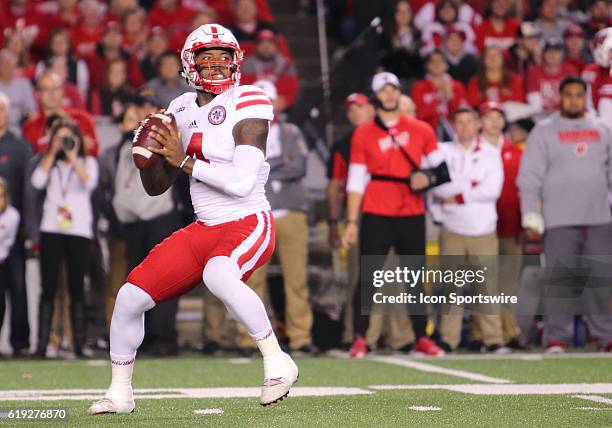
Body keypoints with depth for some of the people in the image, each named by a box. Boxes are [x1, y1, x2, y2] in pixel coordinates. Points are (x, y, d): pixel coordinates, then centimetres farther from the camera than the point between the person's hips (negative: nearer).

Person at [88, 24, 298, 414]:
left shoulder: (246, 104, -12)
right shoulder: (182, 110, 8)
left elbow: (242, 181, -23)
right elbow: (157, 187, 14)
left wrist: (184, 161, -19)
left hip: (250, 223, -7)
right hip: (205, 230, 7)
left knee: (218, 274, -39)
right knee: (132, 295, 1)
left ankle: (277, 362, -23)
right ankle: (120, 393, 21)